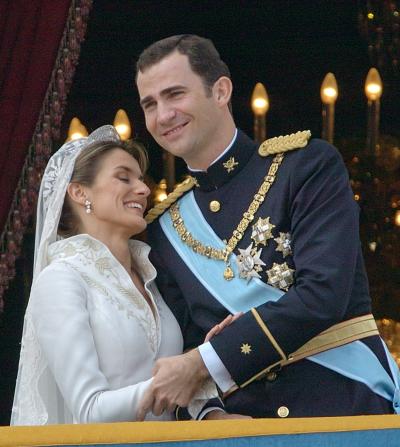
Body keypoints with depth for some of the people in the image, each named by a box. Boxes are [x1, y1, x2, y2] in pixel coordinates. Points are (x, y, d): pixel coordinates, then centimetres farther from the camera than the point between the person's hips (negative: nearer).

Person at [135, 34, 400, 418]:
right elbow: (185, 341, 11)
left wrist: (202, 363, -17)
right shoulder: (165, 228, 11)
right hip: (247, 426, 4)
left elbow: (322, 292, -15)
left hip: (348, 405, -4)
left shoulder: (309, 165, -3)